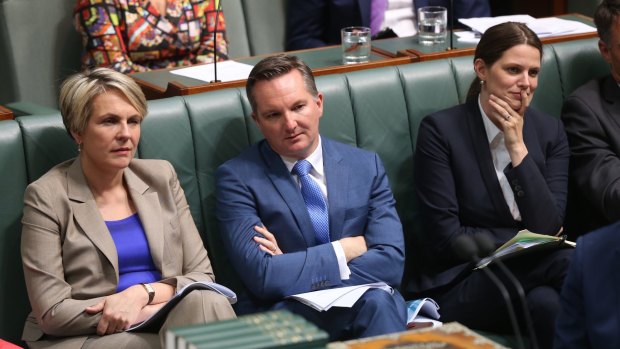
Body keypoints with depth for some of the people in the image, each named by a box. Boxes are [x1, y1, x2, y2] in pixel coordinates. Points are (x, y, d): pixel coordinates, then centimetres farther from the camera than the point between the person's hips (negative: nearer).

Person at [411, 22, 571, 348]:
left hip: (526, 273, 3)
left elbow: (550, 229, -7)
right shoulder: (440, 130, -7)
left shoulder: (550, 131, 5)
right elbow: (445, 236, -10)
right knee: (568, 262, -30)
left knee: (547, 303, -35)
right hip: (458, 285, -3)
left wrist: (518, 148, -13)